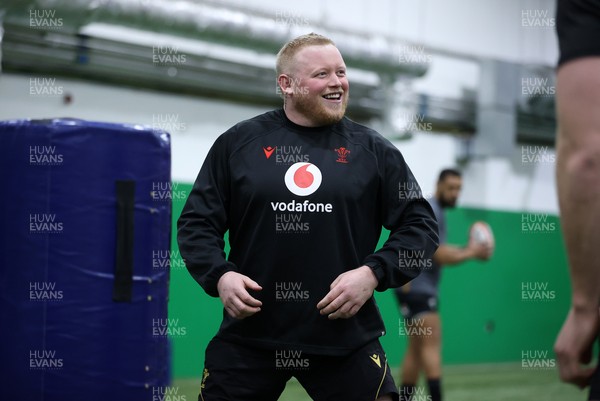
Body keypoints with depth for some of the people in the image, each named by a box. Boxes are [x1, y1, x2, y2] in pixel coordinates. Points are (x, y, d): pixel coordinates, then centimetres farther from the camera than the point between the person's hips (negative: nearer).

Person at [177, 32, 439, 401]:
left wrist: (374, 273, -10)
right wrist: (219, 275, -10)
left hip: (347, 338, 0)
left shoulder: (373, 149, 5)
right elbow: (197, 222, 7)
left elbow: (421, 224, 5)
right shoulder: (238, 142, 4)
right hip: (249, 333, 0)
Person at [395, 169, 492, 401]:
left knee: (416, 350, 10)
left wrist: (468, 250, 5)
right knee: (432, 345, -15)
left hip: (420, 287, 10)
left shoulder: (436, 212, 18)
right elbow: (439, 254, -20)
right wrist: (471, 253, -11)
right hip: (417, 286, -10)